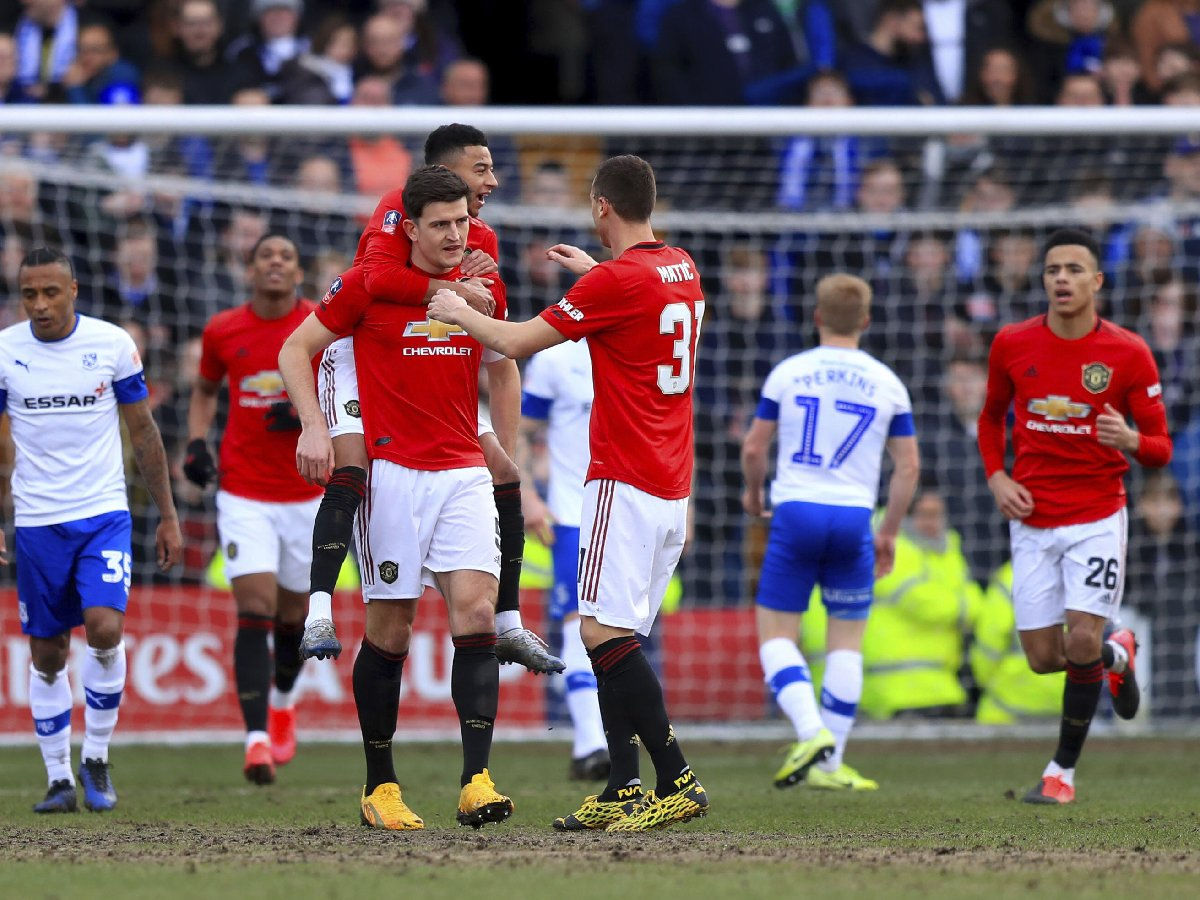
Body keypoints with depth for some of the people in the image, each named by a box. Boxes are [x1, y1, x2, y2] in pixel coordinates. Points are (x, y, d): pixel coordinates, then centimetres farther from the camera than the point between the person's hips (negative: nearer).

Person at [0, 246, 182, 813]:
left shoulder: (112, 344, -3)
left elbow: (144, 432, 7)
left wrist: (168, 515, 8)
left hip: (104, 515, -1)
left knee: (105, 629, -19)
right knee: (46, 655, 4)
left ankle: (96, 759, 0)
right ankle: (59, 779, 16)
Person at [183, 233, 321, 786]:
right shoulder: (223, 331, 2)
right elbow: (204, 389, 20)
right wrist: (196, 443, 3)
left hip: (307, 493, 1)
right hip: (243, 492, -1)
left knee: (294, 613, 12)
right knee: (254, 610, -15)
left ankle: (282, 701, 43)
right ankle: (257, 737, -21)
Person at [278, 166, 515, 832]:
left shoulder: (482, 288, 7)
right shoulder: (368, 284, -5)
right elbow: (295, 351, 2)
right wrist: (314, 427, -12)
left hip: (464, 475, 3)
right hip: (392, 472, -3)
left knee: (477, 612, -13)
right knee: (390, 631, 0)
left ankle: (476, 781, -18)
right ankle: (379, 787, 13)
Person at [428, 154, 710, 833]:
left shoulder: (617, 280, -14)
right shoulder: (683, 269, 11)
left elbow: (516, 342, -8)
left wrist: (460, 312, 10)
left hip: (625, 483, -9)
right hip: (673, 485, 9)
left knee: (604, 632, -11)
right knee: (618, 637, 10)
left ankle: (677, 781, -18)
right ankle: (624, 792, 5)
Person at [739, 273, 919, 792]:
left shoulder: (788, 373, 1)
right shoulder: (886, 383, 5)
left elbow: (754, 447, 6)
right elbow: (908, 466, 6)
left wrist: (753, 493, 26)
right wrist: (889, 533, 17)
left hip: (796, 514, -1)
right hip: (854, 516, 1)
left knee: (775, 634, 5)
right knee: (847, 641, 9)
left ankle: (811, 731, -18)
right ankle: (828, 764, 8)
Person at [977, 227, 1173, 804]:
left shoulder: (1128, 353, -7)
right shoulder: (1012, 345, -1)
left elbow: (1160, 449, -2)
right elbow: (991, 416, 17)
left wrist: (1130, 440, -26)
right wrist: (996, 477, 0)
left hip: (1097, 517, -3)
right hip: (1032, 519, 3)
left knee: (1083, 640, -15)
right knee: (1044, 658, 2)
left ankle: (1063, 771, 3)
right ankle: (1118, 655, 37)